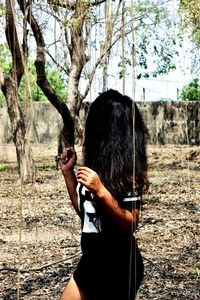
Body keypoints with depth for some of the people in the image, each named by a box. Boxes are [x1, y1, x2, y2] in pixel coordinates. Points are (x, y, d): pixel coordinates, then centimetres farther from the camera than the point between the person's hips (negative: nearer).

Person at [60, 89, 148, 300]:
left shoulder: (125, 167, -16)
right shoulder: (97, 163, 7)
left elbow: (131, 223, -18)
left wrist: (101, 191, -30)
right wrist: (68, 171, 9)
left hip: (118, 263, -7)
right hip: (92, 259, 8)